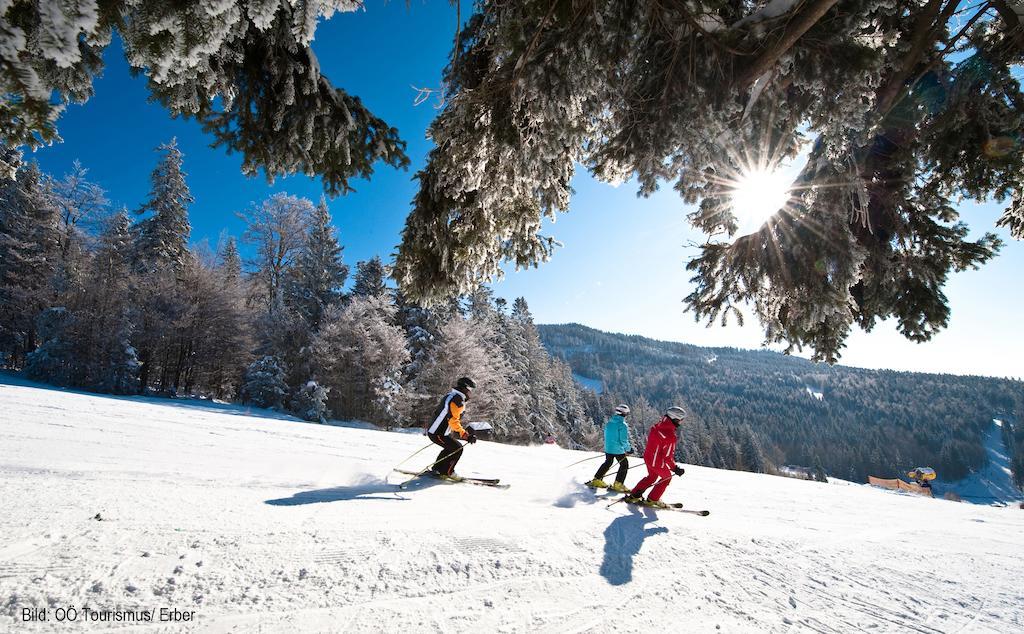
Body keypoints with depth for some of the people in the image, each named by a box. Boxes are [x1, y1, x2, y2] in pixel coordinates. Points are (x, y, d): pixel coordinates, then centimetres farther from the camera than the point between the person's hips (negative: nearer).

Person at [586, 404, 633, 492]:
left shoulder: (609, 422, 2)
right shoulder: (622, 425, -19)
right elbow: (624, 440, -19)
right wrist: (628, 449, -4)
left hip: (608, 448, 7)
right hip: (618, 449, -7)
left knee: (607, 463, 24)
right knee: (624, 465, 11)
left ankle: (597, 480, 26)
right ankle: (618, 484, 9)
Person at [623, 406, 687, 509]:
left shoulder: (658, 426, -3)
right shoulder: (670, 436, -29)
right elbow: (668, 456, -24)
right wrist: (675, 468, -13)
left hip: (647, 456, 8)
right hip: (657, 462, -8)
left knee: (652, 477, 28)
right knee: (667, 477, 18)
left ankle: (633, 495, 32)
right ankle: (652, 499, 24)